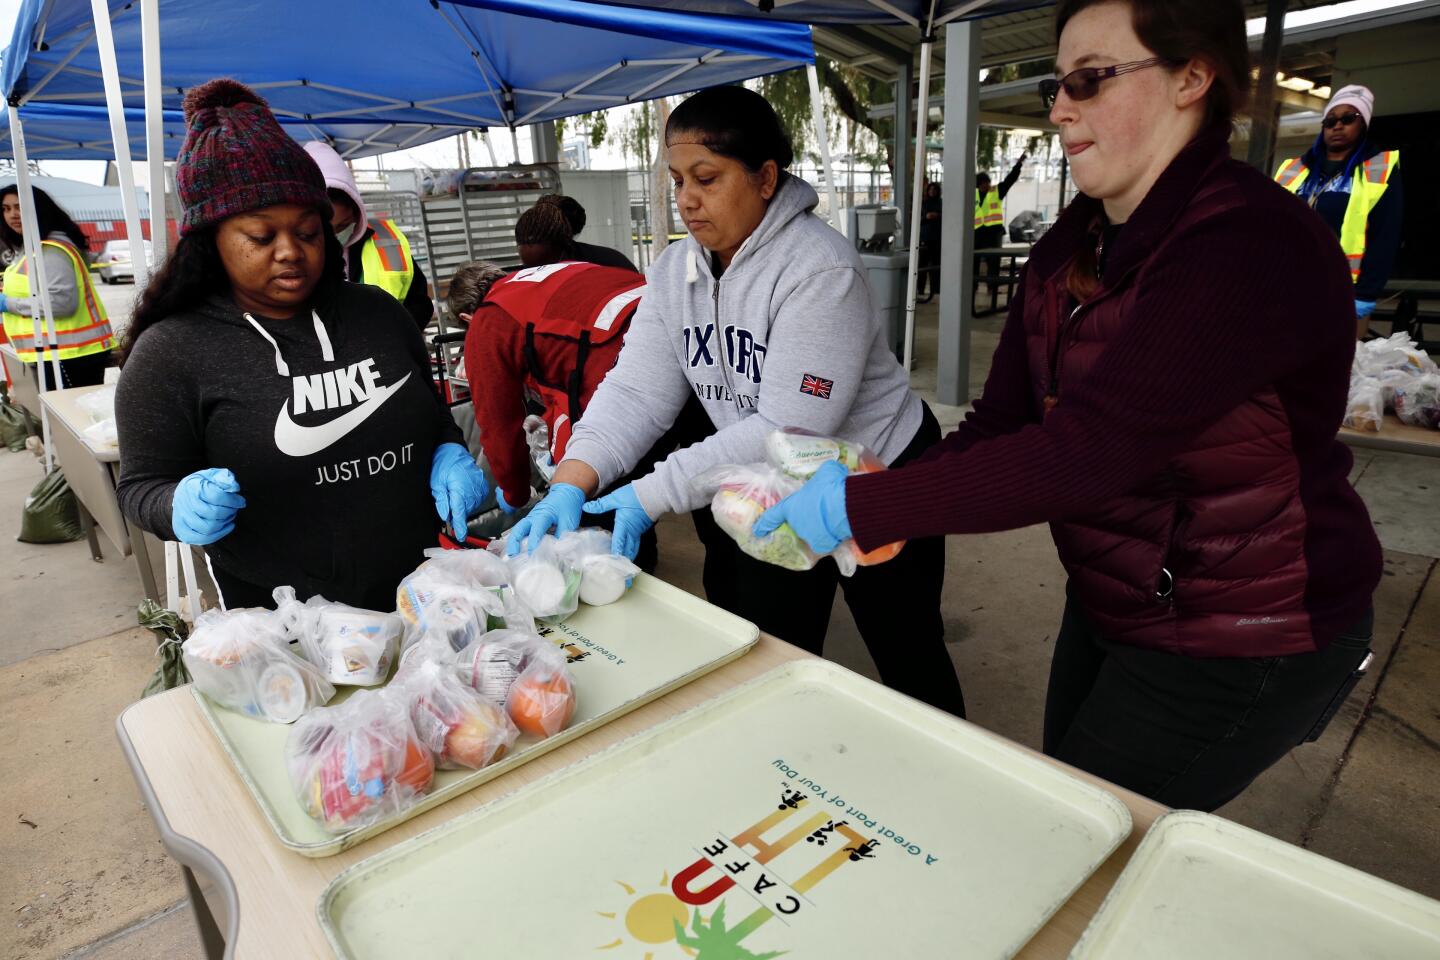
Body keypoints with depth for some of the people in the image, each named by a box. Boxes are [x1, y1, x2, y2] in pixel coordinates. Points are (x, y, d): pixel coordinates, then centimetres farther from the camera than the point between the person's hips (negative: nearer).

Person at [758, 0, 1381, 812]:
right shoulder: (1069, 249, 1)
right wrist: (882, 508, -19)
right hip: (1111, 608, 8)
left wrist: (863, 508, -32)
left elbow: (1082, 450, -34)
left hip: (1242, 643, -8)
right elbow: (1001, 420, -3)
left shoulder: (1255, 247, -26)